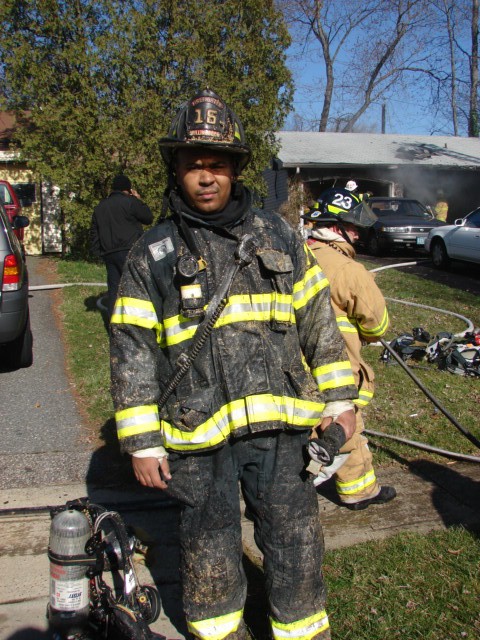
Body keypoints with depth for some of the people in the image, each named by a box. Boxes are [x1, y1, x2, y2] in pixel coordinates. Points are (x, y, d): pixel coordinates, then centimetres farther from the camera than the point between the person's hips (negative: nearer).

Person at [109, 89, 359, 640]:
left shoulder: (278, 237, 6)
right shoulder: (151, 256, -1)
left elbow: (318, 319, 9)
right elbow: (131, 353, -1)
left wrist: (338, 399, 5)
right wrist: (142, 443, -4)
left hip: (279, 428, 2)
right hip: (197, 435, -1)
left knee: (296, 544, 14)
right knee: (209, 550, 17)